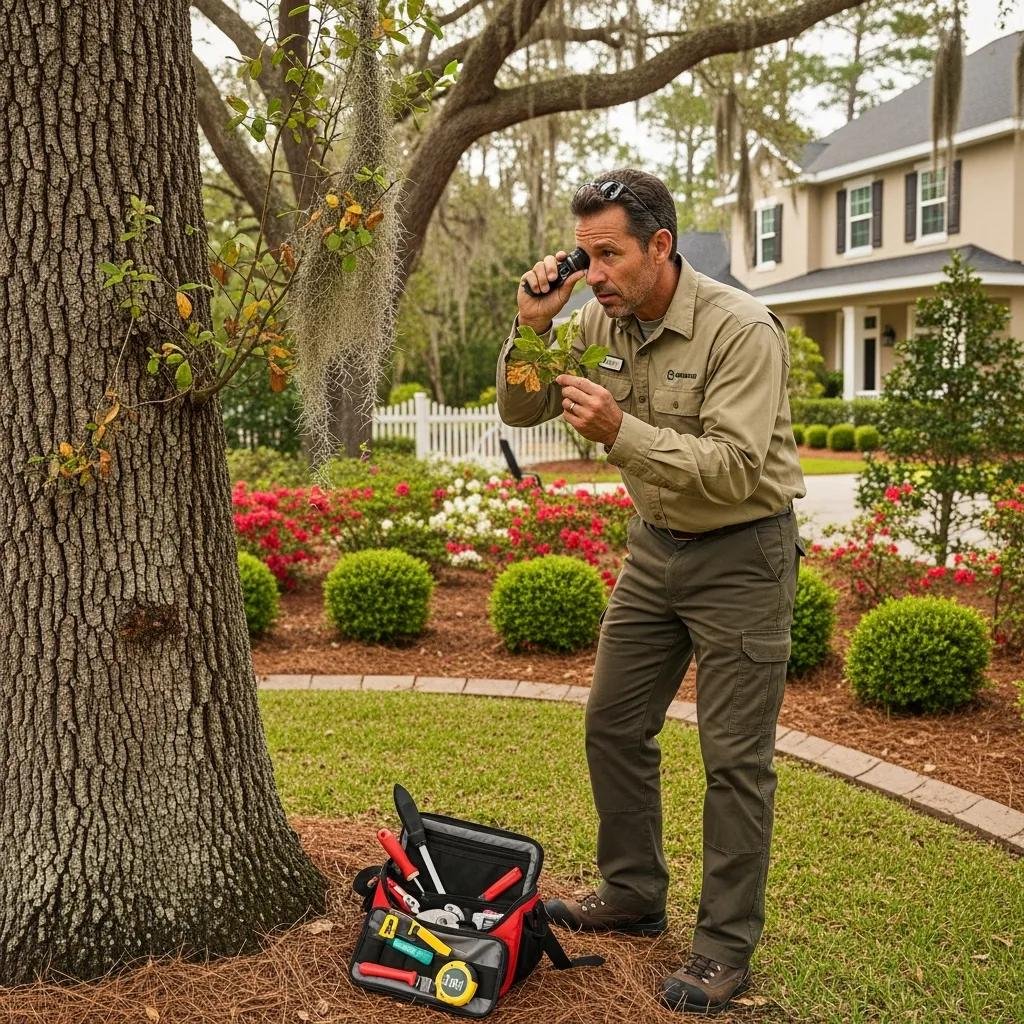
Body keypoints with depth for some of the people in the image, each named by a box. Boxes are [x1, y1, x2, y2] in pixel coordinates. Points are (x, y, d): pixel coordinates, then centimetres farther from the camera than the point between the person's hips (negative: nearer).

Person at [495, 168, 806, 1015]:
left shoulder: (741, 330, -23)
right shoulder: (604, 322, -3)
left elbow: (734, 470, -29)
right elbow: (520, 412, 3)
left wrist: (621, 432, -38)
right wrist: (533, 327, -14)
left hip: (741, 554, -7)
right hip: (656, 543, 7)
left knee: (736, 756, -1)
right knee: (614, 725, 13)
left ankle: (727, 945, 12)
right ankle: (633, 897, 30)